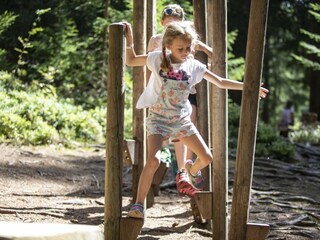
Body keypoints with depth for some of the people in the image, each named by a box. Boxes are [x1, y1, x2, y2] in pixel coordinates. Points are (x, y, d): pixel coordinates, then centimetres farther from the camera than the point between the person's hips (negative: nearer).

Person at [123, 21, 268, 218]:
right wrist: (130, 40, -12)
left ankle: (192, 169, 42)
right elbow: (131, 61, 2)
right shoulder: (158, 59, -8)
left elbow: (221, 82, 6)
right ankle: (138, 205, -16)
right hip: (159, 118, -4)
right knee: (154, 160, -25)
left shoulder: (194, 66, -2)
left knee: (207, 158, 3)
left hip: (182, 119, 4)